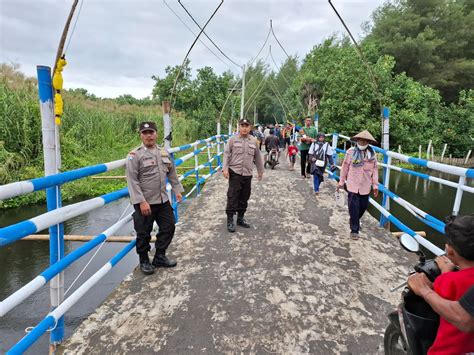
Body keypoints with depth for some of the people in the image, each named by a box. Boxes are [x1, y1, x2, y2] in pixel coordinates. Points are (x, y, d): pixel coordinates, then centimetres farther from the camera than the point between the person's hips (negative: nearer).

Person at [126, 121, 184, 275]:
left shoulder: (164, 153, 9)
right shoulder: (134, 155, -11)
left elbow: (172, 173, 18)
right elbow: (132, 181, -16)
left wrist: (177, 190, 13)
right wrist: (141, 202, -21)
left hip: (163, 200, 6)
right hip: (144, 203, -6)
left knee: (168, 227, 13)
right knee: (144, 233, 6)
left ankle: (160, 257, 31)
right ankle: (144, 261, 28)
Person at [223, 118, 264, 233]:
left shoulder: (253, 141, 9)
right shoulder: (233, 139, -1)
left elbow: (257, 157, 16)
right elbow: (226, 154, -3)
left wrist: (260, 171, 20)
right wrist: (225, 168, -13)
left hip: (248, 174, 4)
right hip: (235, 173, -4)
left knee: (244, 198, 11)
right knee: (232, 197, -3)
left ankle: (240, 218, 26)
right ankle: (230, 220, 7)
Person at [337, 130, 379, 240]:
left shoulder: (372, 154, 0)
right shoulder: (351, 152, -7)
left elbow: (375, 170, 3)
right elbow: (345, 167, -1)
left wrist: (375, 185, 2)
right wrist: (341, 182, 2)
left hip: (365, 186, 3)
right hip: (353, 185, -3)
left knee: (363, 206, 15)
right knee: (354, 207, -1)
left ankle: (354, 220, 44)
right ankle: (354, 230, 12)